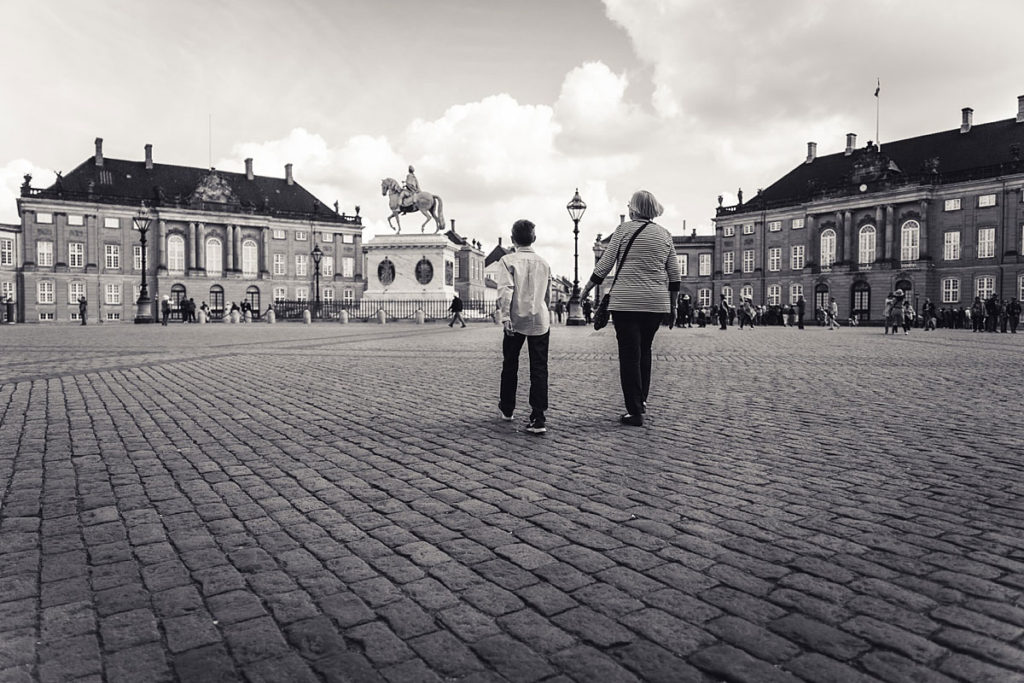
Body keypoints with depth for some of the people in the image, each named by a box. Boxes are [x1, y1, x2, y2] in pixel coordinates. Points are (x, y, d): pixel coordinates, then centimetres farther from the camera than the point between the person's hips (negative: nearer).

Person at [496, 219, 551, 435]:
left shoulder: (508, 260, -2)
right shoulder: (543, 263, 9)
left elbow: (505, 290, -16)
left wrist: (505, 316, -17)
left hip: (516, 320, -1)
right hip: (540, 320, 2)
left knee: (510, 365, 16)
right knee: (539, 368, -1)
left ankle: (507, 409, 31)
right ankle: (538, 419, -8)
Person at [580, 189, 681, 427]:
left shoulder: (624, 229, -2)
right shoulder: (664, 234, 9)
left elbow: (605, 264, -2)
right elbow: (674, 274, 9)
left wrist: (587, 289, 10)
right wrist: (673, 306, 16)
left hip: (625, 302, -4)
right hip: (656, 304, 4)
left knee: (629, 355, 0)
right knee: (644, 351, 21)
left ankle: (635, 412, 1)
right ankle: (641, 400, 27)